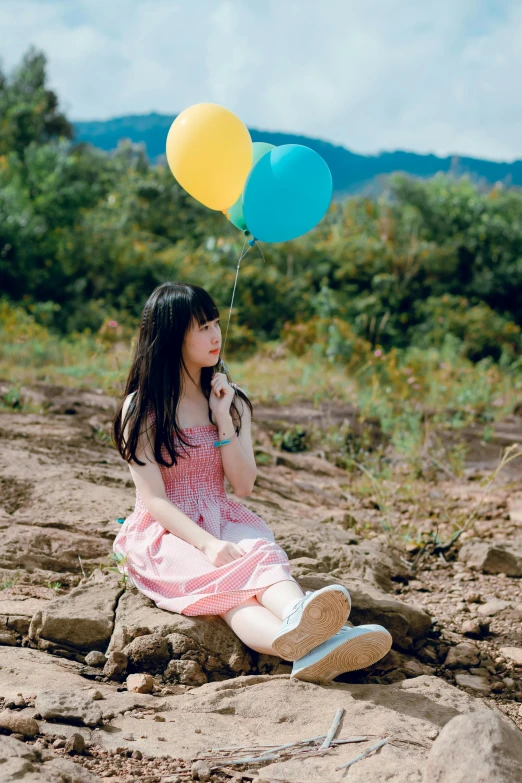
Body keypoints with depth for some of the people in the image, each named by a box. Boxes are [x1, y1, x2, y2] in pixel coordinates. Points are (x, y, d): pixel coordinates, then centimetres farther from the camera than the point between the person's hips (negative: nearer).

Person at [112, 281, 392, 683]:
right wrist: (209, 544, -26)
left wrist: (223, 419, -8)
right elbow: (153, 500, -10)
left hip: (224, 523, 4)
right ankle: (304, 646, -68)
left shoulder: (232, 401, 11)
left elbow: (243, 485, 2)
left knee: (262, 554, -34)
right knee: (230, 581, -37)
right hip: (166, 534, -4)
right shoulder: (141, 408, -2)